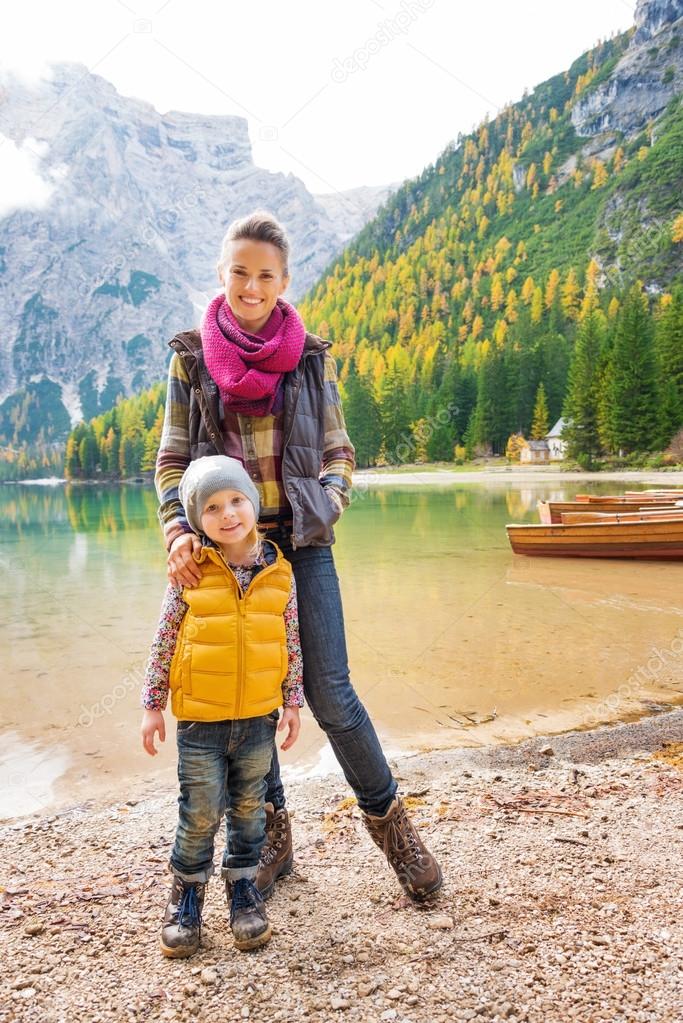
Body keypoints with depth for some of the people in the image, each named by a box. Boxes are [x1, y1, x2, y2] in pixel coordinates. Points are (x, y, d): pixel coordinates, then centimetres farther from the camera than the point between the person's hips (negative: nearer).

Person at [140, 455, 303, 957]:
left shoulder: (279, 572, -4)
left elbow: (293, 642, 4)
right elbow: (163, 641, -2)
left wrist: (293, 702, 5)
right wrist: (152, 705, 0)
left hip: (259, 716, 2)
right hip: (200, 718, -2)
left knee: (250, 808, 16)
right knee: (201, 813, 8)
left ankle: (244, 887, 37)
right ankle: (187, 895, 31)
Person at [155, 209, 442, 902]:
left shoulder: (311, 357, 5)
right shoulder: (191, 357, 4)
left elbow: (337, 451, 9)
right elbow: (172, 458, 3)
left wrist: (327, 505, -10)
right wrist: (178, 529, -13)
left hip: (301, 540, -1)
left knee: (329, 693, -4)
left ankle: (388, 818, 18)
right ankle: (272, 834, 27)